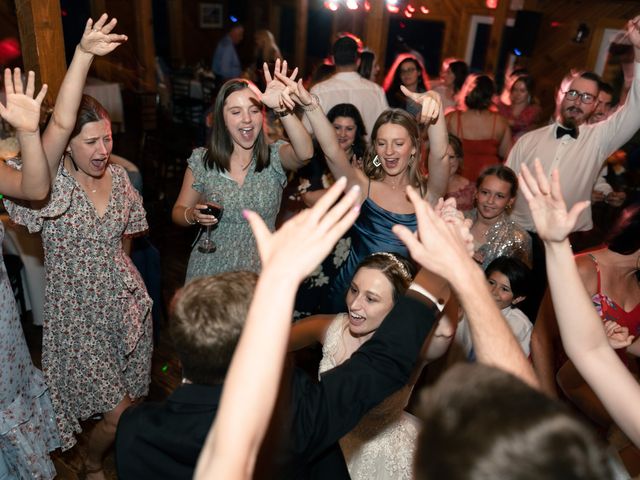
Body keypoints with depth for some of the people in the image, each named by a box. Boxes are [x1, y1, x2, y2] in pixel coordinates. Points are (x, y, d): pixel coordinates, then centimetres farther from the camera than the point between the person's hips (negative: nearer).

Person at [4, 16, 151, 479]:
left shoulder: (119, 178, -1)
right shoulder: (53, 184, -16)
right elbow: (60, 124, -36)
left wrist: (111, 265, 3)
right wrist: (83, 54, -43)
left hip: (127, 305, 4)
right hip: (79, 315, -4)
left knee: (135, 402, 17)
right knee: (118, 413, 3)